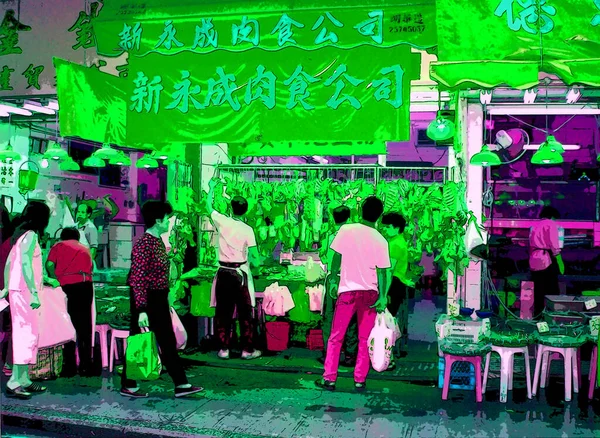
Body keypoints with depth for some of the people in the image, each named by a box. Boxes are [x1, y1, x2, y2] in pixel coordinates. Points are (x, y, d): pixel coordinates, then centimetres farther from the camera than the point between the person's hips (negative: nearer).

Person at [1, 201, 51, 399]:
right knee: (27, 335, -9)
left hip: (17, 291, 9)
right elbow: (25, 263, -21)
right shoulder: (31, 235, -11)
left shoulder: (20, 234, 15)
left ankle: (24, 380, 16)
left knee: (24, 336, 11)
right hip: (24, 291, -9)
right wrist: (33, 293, -24)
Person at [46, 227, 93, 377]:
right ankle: (86, 366, 10)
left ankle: (69, 367, 4)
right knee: (85, 326, 8)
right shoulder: (85, 249, 27)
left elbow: (49, 264, 3)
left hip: (67, 286, -3)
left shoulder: (59, 246, 17)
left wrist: (56, 280, 12)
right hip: (86, 285, 3)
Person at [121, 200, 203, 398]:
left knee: (168, 342, 10)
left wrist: (166, 303, 22)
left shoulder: (159, 242, 11)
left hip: (159, 300, 9)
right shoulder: (143, 244, -18)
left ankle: (181, 385, 15)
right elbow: (138, 279, -22)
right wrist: (141, 310, -26)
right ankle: (127, 386, 19)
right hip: (146, 300, -9)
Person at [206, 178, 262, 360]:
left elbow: (209, 206, 14)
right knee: (245, 312, 6)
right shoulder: (247, 229, -8)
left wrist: (211, 187, 29)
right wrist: (256, 263, 13)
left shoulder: (222, 222, -4)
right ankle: (247, 349, 11)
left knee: (223, 311, 8)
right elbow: (255, 257, -10)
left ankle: (224, 349, 13)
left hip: (224, 273, 2)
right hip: (241, 273, -2)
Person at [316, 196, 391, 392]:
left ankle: (329, 378, 10)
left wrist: (333, 280, 9)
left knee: (336, 337, 9)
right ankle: (360, 380, 14)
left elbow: (336, 257, -2)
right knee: (364, 339, 11)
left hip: (348, 290, -1)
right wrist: (382, 297, -4)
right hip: (370, 292, 1)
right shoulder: (381, 240, -5)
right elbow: (381, 271, -6)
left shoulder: (347, 230, -7)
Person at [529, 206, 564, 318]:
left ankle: (537, 313, 9)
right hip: (547, 260, -7)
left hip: (534, 261, 7)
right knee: (552, 290, -2)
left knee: (538, 291, 9)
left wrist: (532, 257, 18)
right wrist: (559, 260, -9)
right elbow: (554, 244, -11)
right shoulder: (551, 224, 0)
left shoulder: (534, 226, 22)